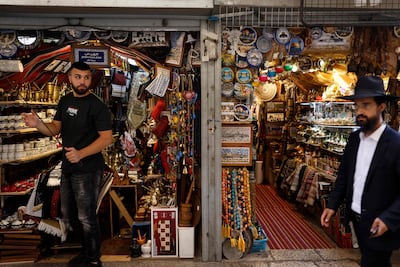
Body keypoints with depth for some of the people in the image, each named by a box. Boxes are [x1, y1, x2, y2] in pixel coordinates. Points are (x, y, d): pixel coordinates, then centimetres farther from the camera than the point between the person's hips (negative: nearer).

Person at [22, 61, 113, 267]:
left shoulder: (97, 106, -15)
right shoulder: (65, 101, 8)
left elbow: (107, 138, -19)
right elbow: (54, 129, 10)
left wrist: (81, 153, -31)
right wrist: (37, 123, -11)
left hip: (88, 170, -8)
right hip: (67, 168, 8)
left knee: (86, 217, 2)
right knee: (68, 216, 19)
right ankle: (86, 250, 39)